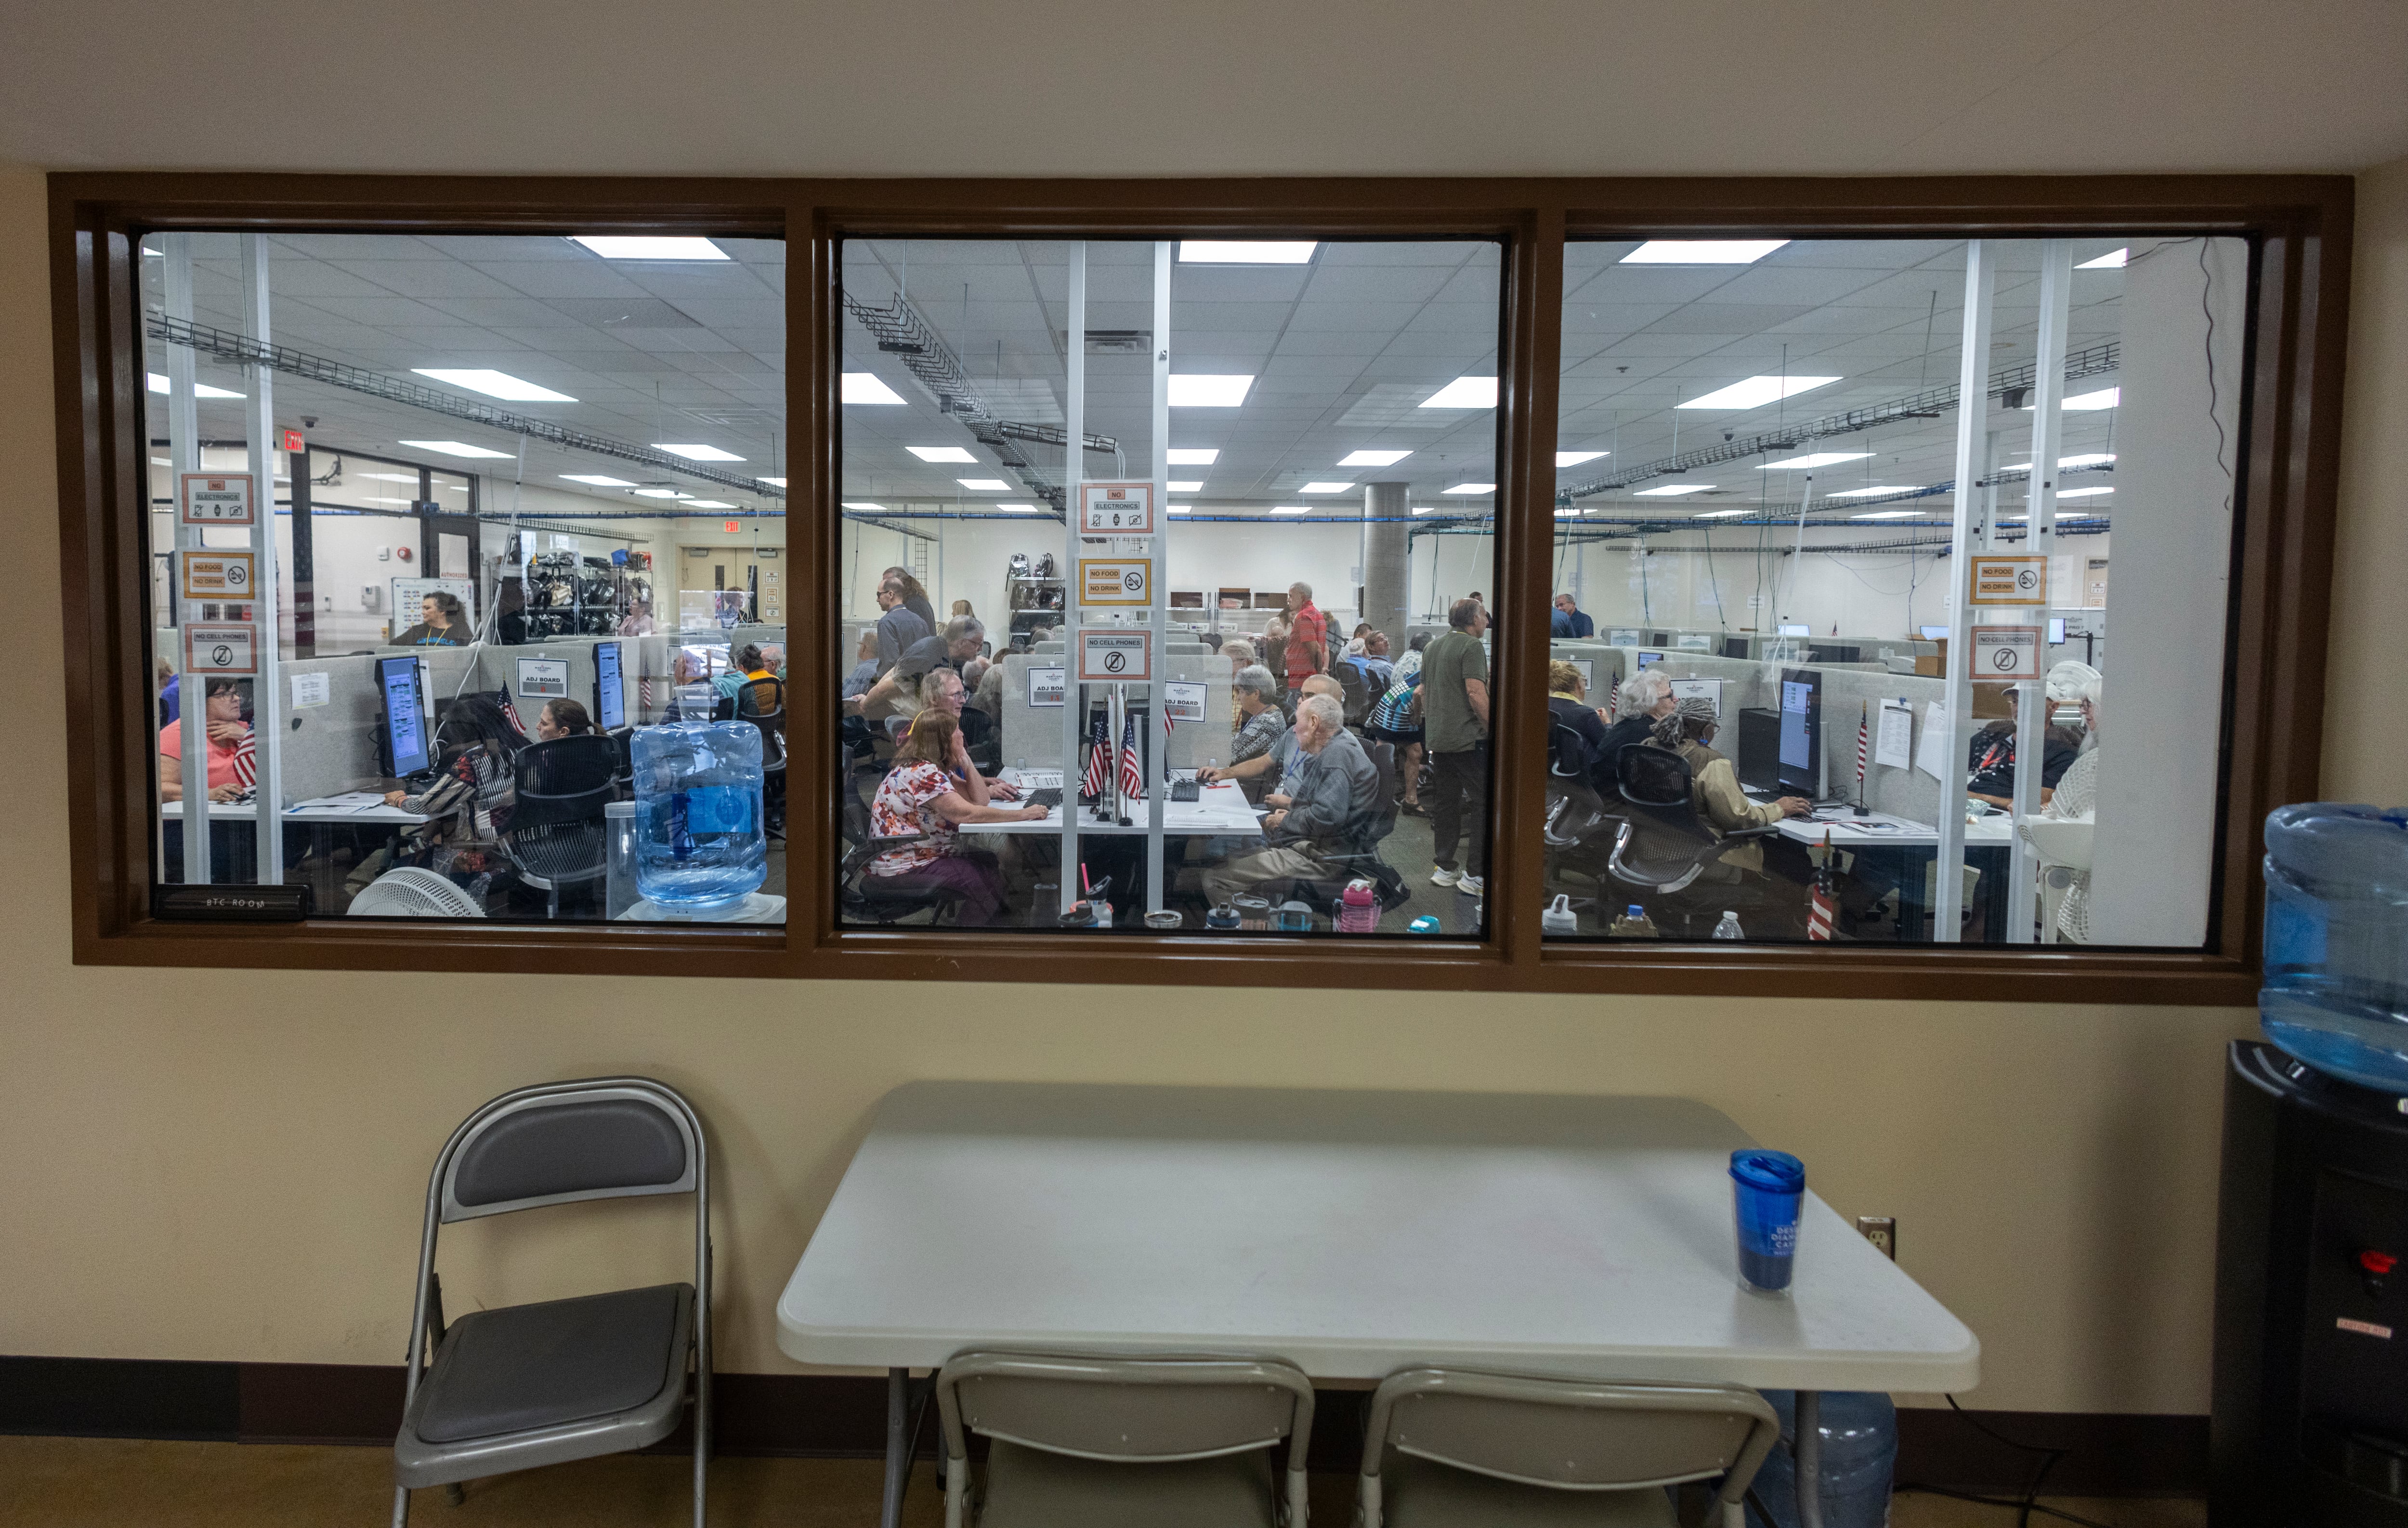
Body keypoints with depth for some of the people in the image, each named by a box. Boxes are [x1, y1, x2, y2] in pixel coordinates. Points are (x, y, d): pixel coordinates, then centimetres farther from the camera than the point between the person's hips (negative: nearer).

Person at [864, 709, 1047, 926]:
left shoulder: (938, 768, 9)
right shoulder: (922, 773, -23)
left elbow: (980, 800, 9)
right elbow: (966, 813, -32)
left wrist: (966, 763, -3)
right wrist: (1023, 814, -31)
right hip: (903, 868, -10)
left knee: (993, 864, 5)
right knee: (986, 884, -16)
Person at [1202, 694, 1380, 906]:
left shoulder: (1339, 753, -15)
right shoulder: (1331, 752, 21)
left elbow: (1327, 817, -25)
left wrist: (1285, 821, -9)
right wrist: (1293, 805, 17)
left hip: (1323, 857, -12)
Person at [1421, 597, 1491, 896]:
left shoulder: (1432, 648, 15)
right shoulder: (1471, 646, -10)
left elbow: (1424, 692, 22)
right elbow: (1476, 694, -19)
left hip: (1437, 737, 8)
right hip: (1468, 738, -8)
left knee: (1446, 802, 14)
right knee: (1484, 803, -4)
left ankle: (1444, 868, 17)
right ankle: (1475, 875, -6)